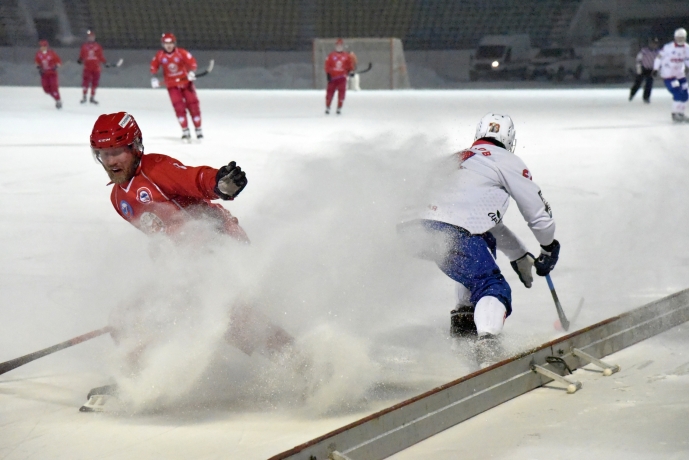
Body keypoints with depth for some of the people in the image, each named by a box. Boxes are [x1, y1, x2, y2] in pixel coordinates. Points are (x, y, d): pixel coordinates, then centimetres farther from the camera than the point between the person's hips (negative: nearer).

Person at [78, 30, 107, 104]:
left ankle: (92, 98, 14)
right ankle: (84, 97, -4)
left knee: (94, 83, 5)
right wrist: (80, 60, -11)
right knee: (85, 82, -10)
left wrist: (105, 62, -3)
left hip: (96, 68, 1)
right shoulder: (84, 46, 6)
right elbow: (81, 56, 8)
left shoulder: (98, 47, 6)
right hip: (87, 68, -1)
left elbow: (101, 57, 8)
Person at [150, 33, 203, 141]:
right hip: (172, 85, 1)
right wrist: (153, 78, 4)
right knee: (179, 107, -9)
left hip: (186, 82, -1)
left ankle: (198, 129, 11)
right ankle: (185, 131, -3)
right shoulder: (159, 56, -5)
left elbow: (192, 62, -16)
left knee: (193, 105, -1)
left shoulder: (181, 53, -13)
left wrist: (192, 72, -32)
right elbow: (154, 66, 9)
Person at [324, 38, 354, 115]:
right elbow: (327, 65, 0)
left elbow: (350, 65, 16)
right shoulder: (331, 56, 1)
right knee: (330, 92, 1)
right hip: (332, 77, -1)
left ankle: (339, 108, 6)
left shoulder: (347, 56, 6)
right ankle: (327, 107, 13)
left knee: (341, 93, -2)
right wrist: (328, 74, -7)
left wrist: (351, 71, 3)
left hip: (342, 77, 1)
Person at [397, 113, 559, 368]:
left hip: (414, 231, 8)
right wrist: (549, 248, 37)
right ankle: (486, 343, -38)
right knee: (493, 288, -10)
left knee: (485, 241, 33)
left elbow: (488, 220, 43)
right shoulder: (505, 160, 14)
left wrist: (520, 256, 48)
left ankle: (464, 319, 25)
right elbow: (537, 210, 18)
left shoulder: (458, 159, 36)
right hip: (449, 232, -8)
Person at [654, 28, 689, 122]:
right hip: (668, 75, -7)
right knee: (678, 93, -18)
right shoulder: (668, 47, -18)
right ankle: (675, 114, -6)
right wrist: (655, 69, -9)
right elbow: (660, 57, -9)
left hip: (680, 74, 7)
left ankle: (680, 113, 24)